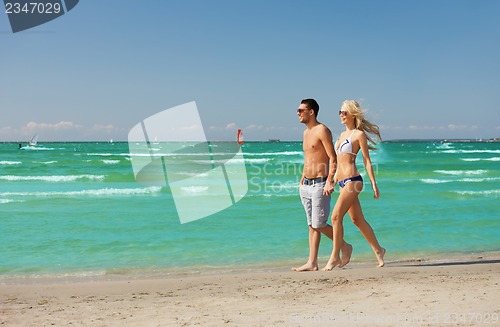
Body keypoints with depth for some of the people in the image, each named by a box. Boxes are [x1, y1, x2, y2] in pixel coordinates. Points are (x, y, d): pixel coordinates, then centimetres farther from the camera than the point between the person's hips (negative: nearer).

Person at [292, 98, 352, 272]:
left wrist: (329, 181, -23)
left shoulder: (322, 130, -10)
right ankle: (312, 263, 10)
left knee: (319, 225, -6)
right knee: (312, 225, 8)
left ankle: (345, 246, 15)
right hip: (306, 185, 9)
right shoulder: (306, 132, 16)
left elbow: (333, 158, -16)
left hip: (319, 184, -9)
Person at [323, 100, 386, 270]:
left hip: (352, 181, -9)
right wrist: (333, 180, 24)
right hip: (343, 182, 9)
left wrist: (374, 184, -9)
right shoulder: (343, 134, 17)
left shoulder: (359, 134, -5)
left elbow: (367, 161, -7)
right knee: (358, 220, 13)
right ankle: (378, 250, 26)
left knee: (336, 216, -13)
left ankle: (335, 257, -5)